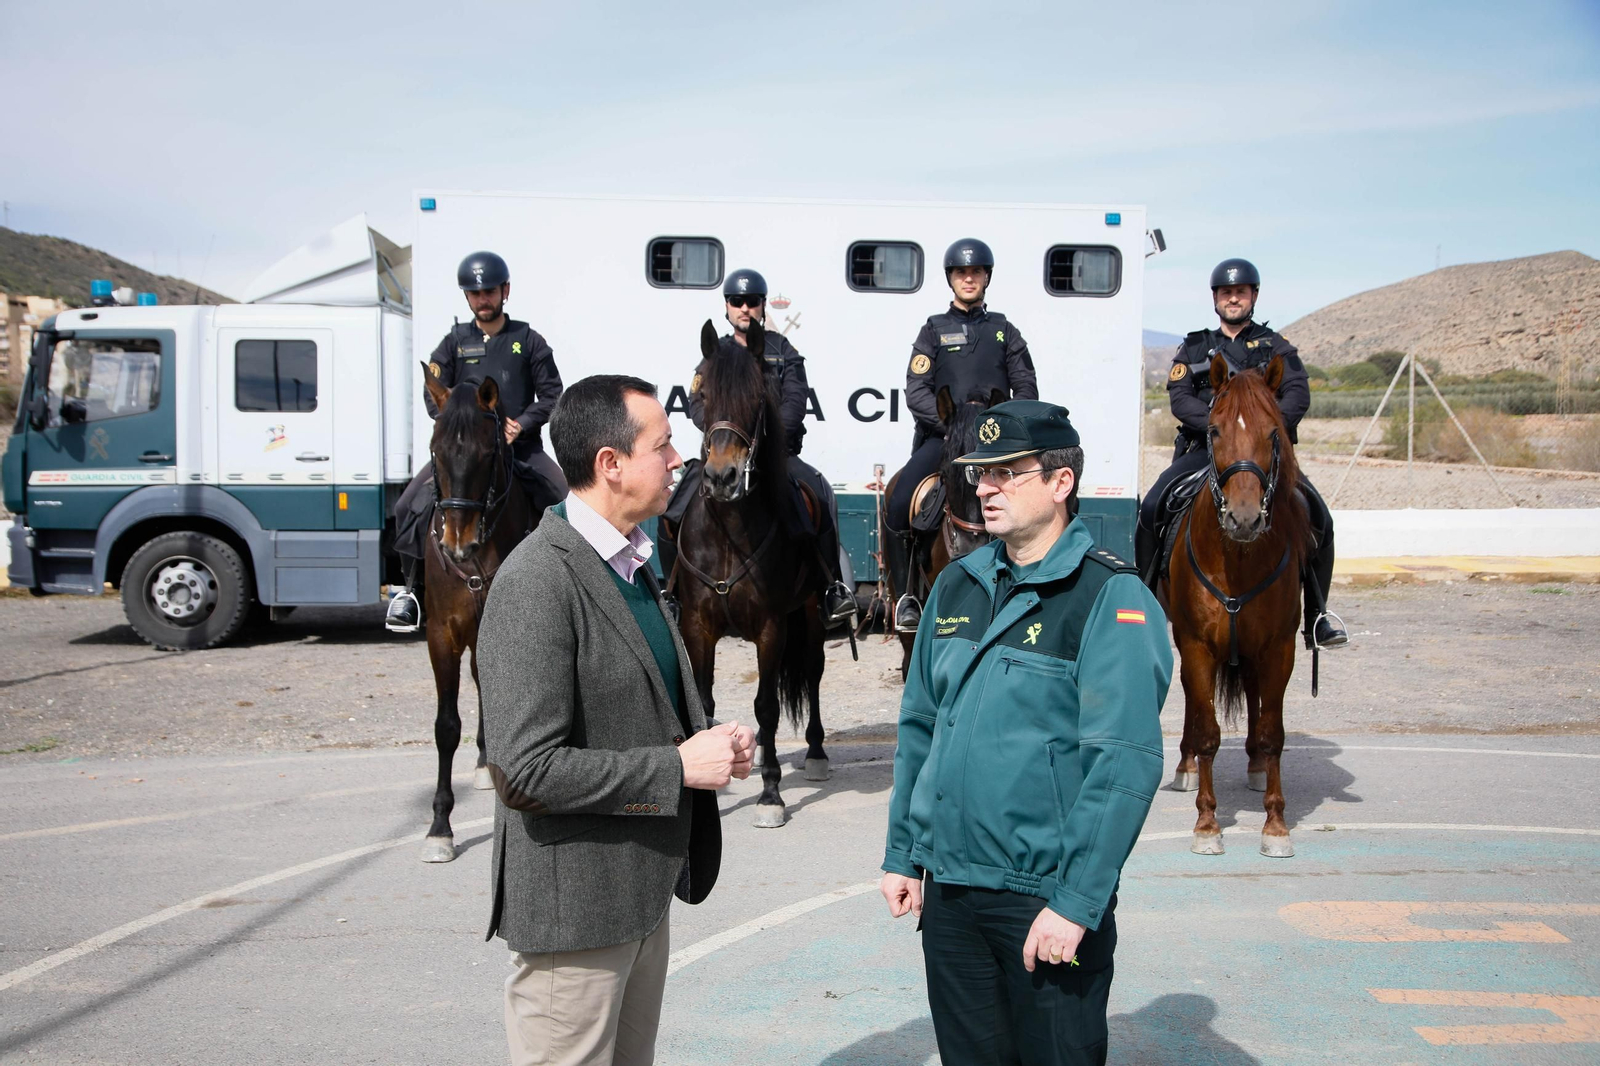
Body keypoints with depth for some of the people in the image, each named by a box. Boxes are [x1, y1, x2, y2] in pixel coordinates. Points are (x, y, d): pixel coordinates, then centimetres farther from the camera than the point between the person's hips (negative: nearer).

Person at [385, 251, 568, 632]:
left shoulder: (528, 340, 8)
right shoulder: (454, 342, 9)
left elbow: (552, 394, 4)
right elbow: (433, 397, 3)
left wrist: (522, 424, -12)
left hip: (522, 449, 0)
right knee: (411, 505, -17)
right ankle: (412, 589, 2)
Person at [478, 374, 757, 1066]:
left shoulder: (631, 561, 9)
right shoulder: (538, 583, -21)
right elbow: (525, 770, -26)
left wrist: (708, 740, 0)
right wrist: (678, 766, -21)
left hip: (643, 891, 9)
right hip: (575, 907, -9)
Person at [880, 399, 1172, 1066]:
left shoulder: (1113, 599, -12)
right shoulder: (956, 586, 7)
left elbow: (1125, 765, -17)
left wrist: (1076, 905, -20)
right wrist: (901, 854, 11)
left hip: (1047, 899, -5)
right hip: (946, 886, 6)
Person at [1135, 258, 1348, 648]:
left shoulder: (1276, 347, 14)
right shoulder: (1193, 348, 15)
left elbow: (1298, 395, -1)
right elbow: (1179, 397, 0)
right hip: (1204, 449, 0)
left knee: (1318, 518, -18)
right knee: (1152, 508, -23)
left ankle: (1317, 614, -1)